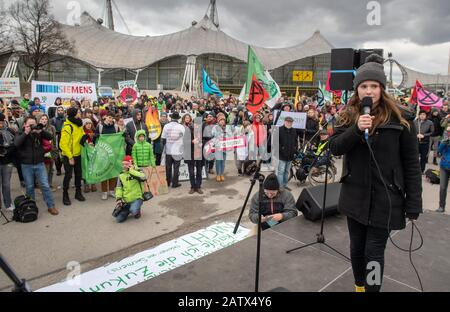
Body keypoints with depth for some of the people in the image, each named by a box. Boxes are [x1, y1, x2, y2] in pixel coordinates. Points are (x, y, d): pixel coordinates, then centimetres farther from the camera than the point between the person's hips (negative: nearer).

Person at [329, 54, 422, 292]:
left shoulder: (400, 118, -9)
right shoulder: (349, 115, 1)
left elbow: (411, 163, -7)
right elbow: (334, 148, -8)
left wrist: (413, 204, -7)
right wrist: (356, 129, -25)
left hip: (384, 198, -3)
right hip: (355, 195, 4)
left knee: (374, 252, 3)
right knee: (357, 247, 18)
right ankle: (358, 287, 40)